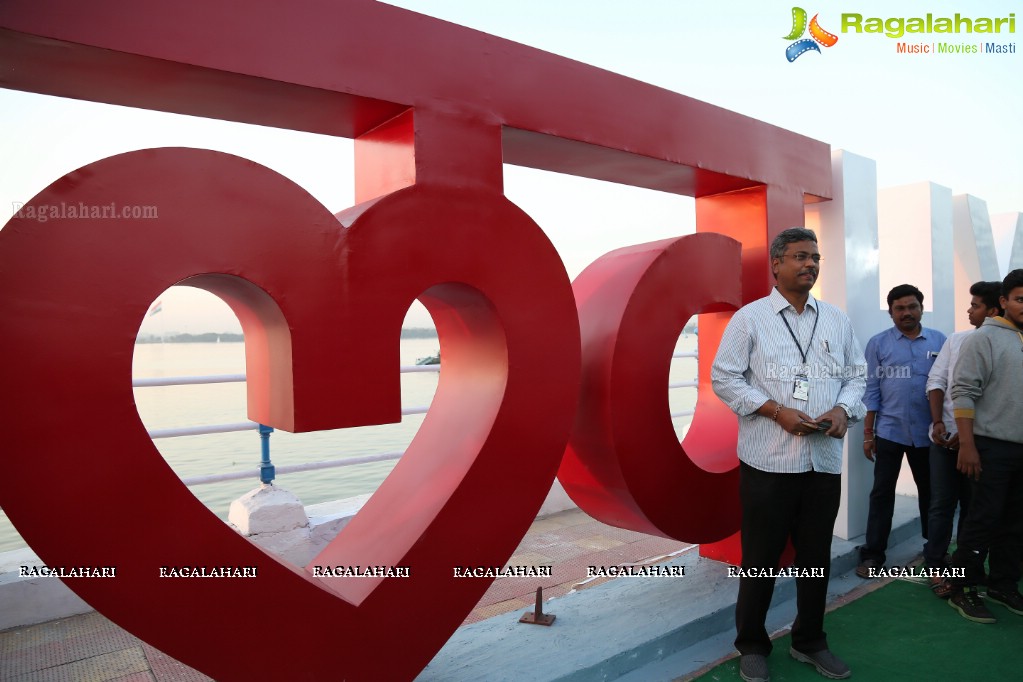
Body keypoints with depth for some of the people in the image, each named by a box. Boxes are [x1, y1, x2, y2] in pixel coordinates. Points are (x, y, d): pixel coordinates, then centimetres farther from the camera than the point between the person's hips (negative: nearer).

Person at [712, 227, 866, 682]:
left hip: (824, 460, 5)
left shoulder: (837, 321, 11)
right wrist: (777, 411, -16)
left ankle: (809, 641, 35)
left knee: (816, 556, 16)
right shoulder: (750, 318, -3)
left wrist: (844, 409, -6)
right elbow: (724, 377, -6)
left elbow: (856, 375, 15)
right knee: (761, 558, 6)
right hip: (768, 461, -4)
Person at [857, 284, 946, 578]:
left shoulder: (940, 341, 1)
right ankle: (873, 554, 11)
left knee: (929, 490, 16)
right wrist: (867, 433, -3)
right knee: (882, 492, 4)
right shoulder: (878, 343, -2)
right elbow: (871, 389, -2)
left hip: (928, 432, 1)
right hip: (889, 431, -1)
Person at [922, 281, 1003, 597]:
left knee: (973, 506, 9)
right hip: (945, 436, 2)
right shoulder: (957, 339, 6)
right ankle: (936, 566, 15)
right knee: (942, 504, 6)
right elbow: (936, 380, 5)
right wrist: (938, 422, -6)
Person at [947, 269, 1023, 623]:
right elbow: (964, 393, -12)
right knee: (984, 520, -2)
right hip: (993, 447, -6)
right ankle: (963, 590, 9)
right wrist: (967, 445, -17)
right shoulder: (984, 339, -6)